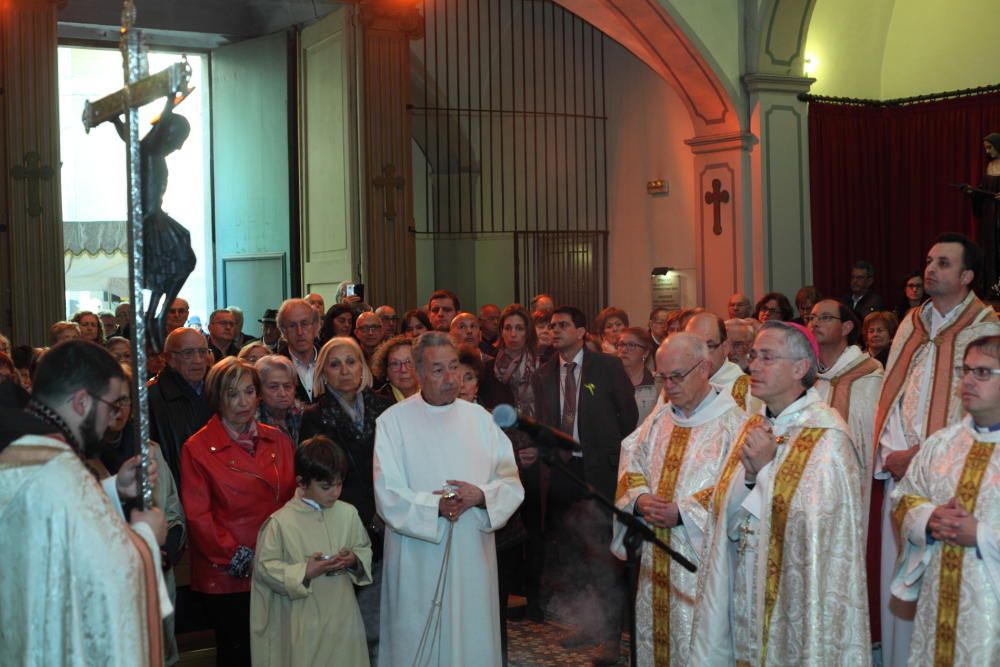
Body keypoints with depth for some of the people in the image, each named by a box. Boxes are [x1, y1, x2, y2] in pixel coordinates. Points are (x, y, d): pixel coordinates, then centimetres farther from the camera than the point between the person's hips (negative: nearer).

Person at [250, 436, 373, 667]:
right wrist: (304, 572, -17)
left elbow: (365, 549, 12)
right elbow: (264, 567, -8)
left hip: (343, 616, 3)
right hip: (305, 621, -3)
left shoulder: (348, 514, 1)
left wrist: (354, 561, -10)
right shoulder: (280, 522, -9)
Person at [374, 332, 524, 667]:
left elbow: (511, 483, 2)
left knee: (473, 640, 9)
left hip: (473, 556, 3)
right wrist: (436, 507, -23)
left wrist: (481, 496, -17)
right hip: (418, 563, -3)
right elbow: (388, 496, -9)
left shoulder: (479, 417, 6)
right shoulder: (393, 421, -3)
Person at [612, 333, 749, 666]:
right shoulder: (658, 420, 11)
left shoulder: (732, 423, -11)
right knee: (655, 637, 14)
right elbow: (631, 466, 11)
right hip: (656, 560, 6)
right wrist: (640, 499, -9)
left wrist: (682, 512, -21)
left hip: (702, 559, -6)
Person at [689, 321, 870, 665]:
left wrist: (766, 469, -18)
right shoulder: (756, 428, 6)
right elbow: (729, 525, 3)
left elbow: (817, 533, -21)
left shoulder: (826, 437, -15)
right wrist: (750, 474, -14)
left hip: (795, 608, -6)